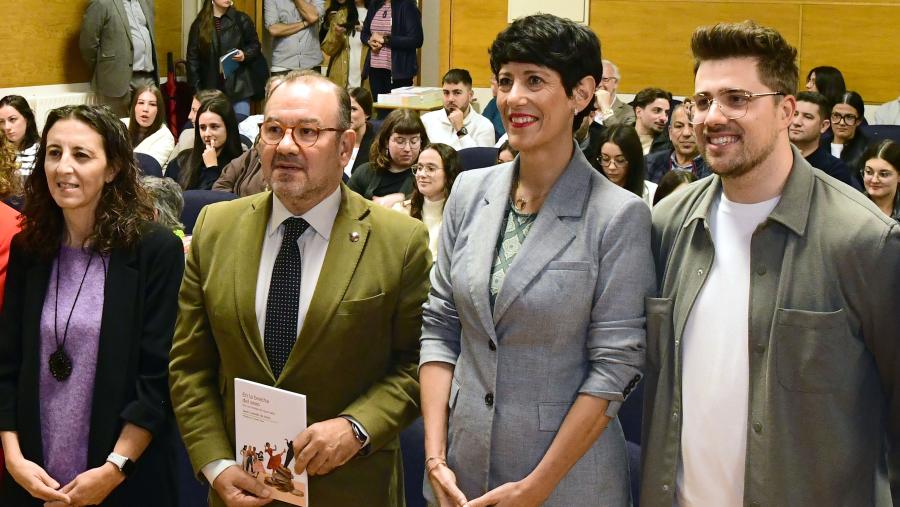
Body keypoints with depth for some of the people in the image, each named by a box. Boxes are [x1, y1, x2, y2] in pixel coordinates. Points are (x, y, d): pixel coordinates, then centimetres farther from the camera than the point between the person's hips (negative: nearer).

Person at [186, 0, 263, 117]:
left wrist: (245, 55, -13)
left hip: (238, 86, -1)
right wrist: (196, 89, -1)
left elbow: (255, 46, 10)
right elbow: (192, 58, 5)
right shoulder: (199, 24, 5)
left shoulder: (242, 20, 3)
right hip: (211, 88, 1)